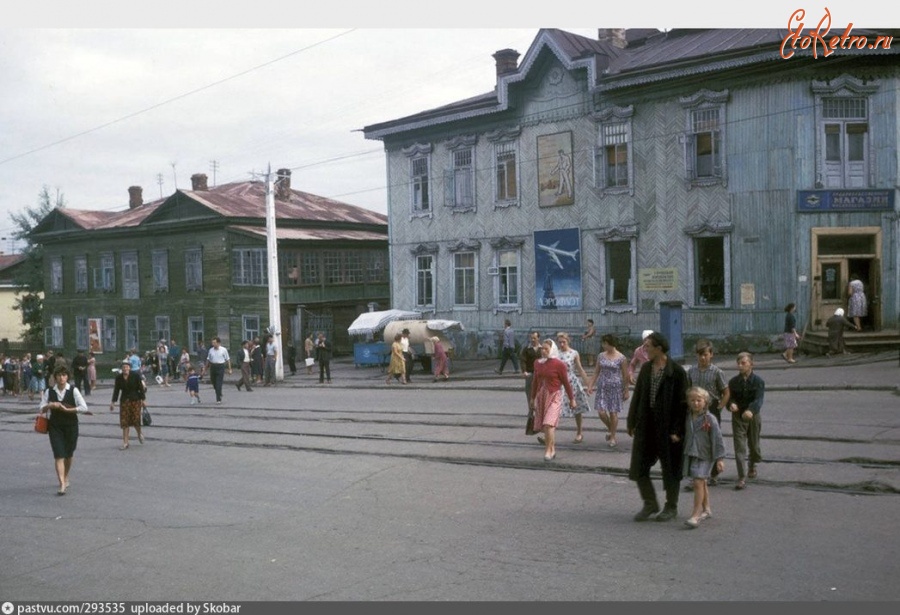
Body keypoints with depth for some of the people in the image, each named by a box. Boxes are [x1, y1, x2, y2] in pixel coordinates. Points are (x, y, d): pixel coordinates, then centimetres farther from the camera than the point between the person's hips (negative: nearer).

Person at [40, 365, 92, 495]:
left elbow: (84, 407, -10)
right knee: (58, 455, -9)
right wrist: (50, 405, -19)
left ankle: (66, 477, 38)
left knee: (69, 454, 13)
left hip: (71, 425, 0)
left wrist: (67, 409, -16)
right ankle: (62, 484, -14)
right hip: (55, 426, 0)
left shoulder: (73, 390, -6)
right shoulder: (49, 391, -1)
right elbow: (42, 409, 1)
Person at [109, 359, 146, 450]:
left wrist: (142, 399, -8)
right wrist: (113, 402, 3)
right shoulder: (119, 377, 0)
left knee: (136, 419, -5)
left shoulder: (135, 375, -8)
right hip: (124, 401, 3)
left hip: (135, 400, -3)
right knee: (124, 422, 0)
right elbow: (116, 390, 5)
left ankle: (139, 434, 27)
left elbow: (141, 387, -5)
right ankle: (125, 442, 6)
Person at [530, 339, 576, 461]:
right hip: (541, 396, 5)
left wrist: (572, 399, 2)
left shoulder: (559, 364, -8)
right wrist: (532, 398, 21)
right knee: (544, 426, 8)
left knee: (549, 424, -17)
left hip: (554, 396, -5)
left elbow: (566, 383, -3)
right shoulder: (538, 363, 7)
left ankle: (548, 450, -11)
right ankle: (553, 449, 23)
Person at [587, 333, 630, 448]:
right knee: (601, 412, -4)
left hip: (615, 387, -4)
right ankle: (611, 429, 25)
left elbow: (625, 375, -3)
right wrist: (591, 385, 6)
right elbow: (596, 372, 12)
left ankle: (613, 437, 16)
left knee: (613, 412, 1)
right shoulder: (601, 356, 5)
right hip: (603, 387, 4)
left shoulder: (621, 358, -8)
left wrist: (626, 391, -2)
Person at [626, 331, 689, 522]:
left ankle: (671, 507, 24)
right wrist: (632, 422, 9)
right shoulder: (645, 368, 7)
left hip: (667, 427, -6)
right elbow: (637, 396, 11)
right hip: (645, 426, 6)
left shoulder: (677, 371, -11)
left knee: (670, 470, 7)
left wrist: (677, 430, -15)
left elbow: (682, 402, -12)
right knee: (639, 467, 7)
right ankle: (650, 504, 24)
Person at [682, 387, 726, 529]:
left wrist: (720, 458, -13)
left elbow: (717, 439, -11)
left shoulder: (710, 419, -11)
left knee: (698, 482, -13)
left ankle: (695, 514, -13)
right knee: (701, 483, 18)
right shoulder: (688, 418, 6)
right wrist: (684, 452, 20)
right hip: (691, 454, 6)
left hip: (705, 456, -6)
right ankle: (706, 509, 33)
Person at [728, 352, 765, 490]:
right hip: (738, 417, 1)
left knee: (753, 445, 17)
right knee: (739, 447, -6)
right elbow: (729, 397, -1)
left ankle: (752, 466, 48)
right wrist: (731, 404, -27)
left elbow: (759, 400, -22)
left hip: (753, 417, -1)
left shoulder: (758, 381, -9)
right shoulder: (733, 382, -1)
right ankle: (741, 478, -7)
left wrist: (751, 411, -42)